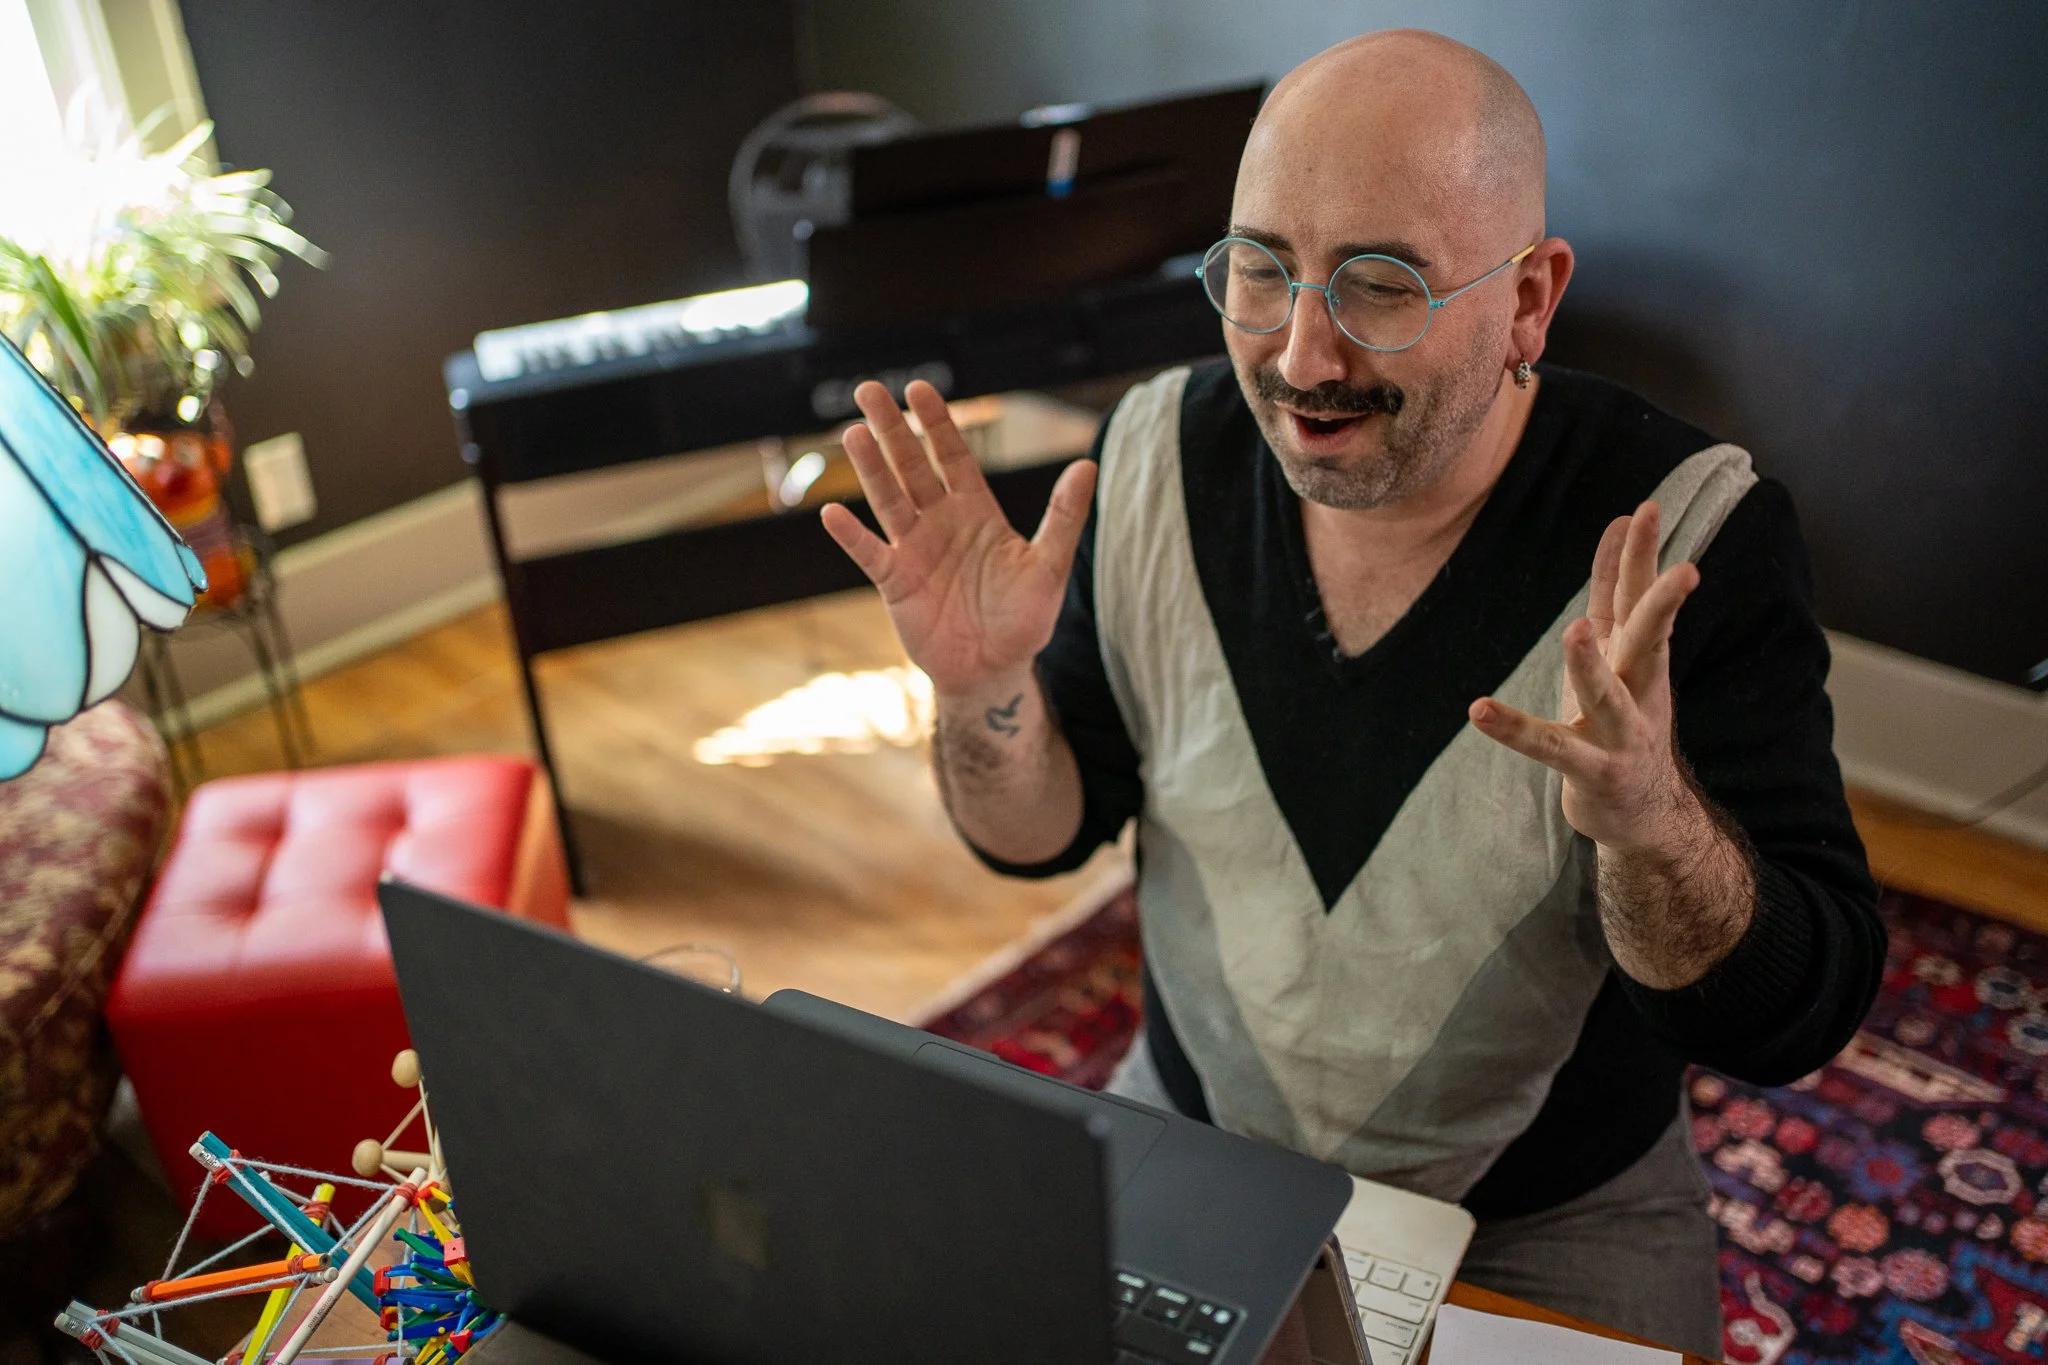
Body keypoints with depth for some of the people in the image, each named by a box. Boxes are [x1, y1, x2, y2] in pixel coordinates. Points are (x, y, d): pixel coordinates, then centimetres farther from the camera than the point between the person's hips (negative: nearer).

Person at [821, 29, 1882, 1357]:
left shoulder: (1689, 527, -22)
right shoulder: (1160, 450, -12)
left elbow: (1796, 1022, -21)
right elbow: (1044, 835, -3)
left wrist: (1652, 820, -41)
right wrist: (987, 698, -24)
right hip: (1191, 1133, 2)